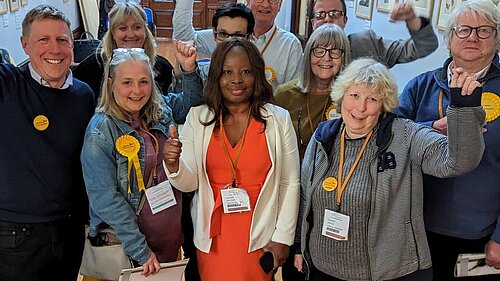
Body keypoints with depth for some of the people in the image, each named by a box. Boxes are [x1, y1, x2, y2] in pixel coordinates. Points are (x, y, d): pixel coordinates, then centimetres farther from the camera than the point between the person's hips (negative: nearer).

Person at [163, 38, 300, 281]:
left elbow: (290, 183, -1)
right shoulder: (198, 117, -1)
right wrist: (173, 164, -22)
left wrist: (283, 237, -2)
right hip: (212, 236, 2)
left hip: (259, 237, -1)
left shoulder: (279, 119, -5)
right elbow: (189, 182, -1)